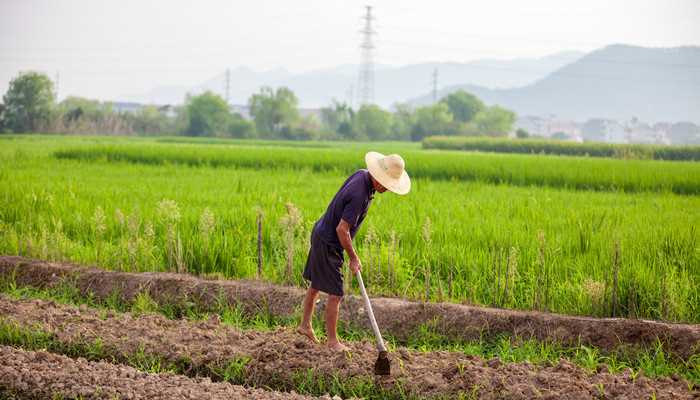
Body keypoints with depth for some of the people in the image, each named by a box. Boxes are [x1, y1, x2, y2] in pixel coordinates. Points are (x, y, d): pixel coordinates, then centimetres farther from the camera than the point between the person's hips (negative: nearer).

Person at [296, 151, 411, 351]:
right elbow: (342, 229, -30)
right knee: (335, 294, -3)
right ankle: (332, 340, 6)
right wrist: (353, 258, -18)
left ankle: (305, 324, 36)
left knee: (316, 285, 22)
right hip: (328, 244, -10)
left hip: (321, 233, 10)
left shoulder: (362, 174, -4)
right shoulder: (360, 196, -32)